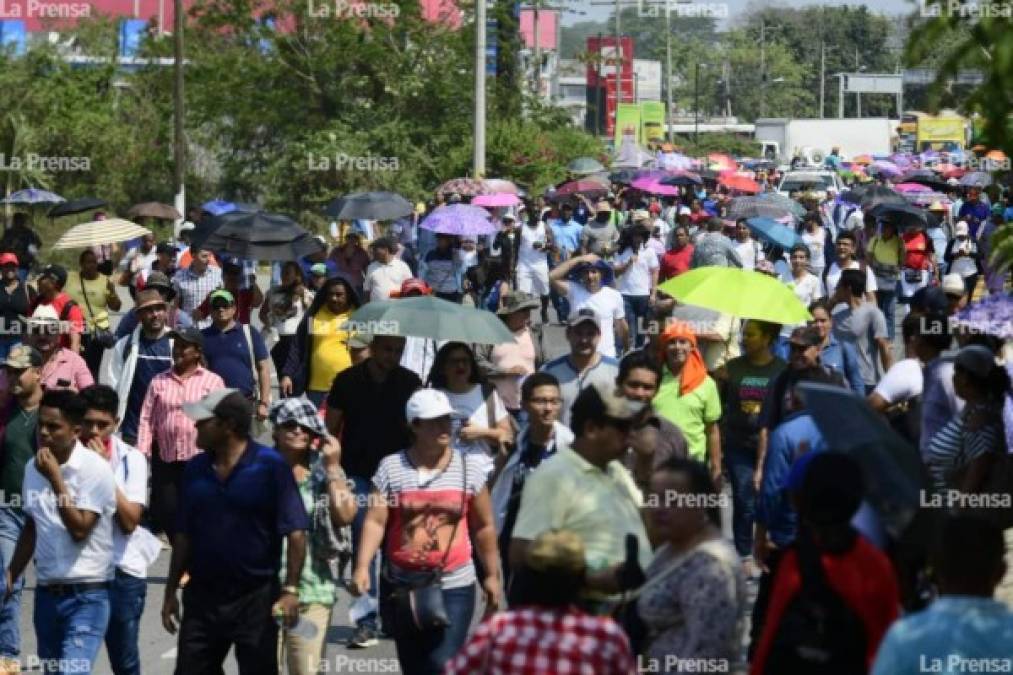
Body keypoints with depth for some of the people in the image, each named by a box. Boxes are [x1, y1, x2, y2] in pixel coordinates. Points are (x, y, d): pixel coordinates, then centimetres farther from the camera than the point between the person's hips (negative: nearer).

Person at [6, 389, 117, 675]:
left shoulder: (95, 469, -13)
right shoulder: (33, 468, 7)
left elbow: (79, 529, -19)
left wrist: (55, 479, -19)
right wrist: (11, 575, 16)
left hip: (85, 597, -7)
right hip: (46, 594, 7)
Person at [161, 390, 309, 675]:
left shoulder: (269, 466, -10)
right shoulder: (196, 469, 6)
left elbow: (295, 532, -12)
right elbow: (184, 535, 13)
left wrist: (290, 590, -19)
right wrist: (171, 592, 12)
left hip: (255, 599, -5)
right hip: (202, 597, 5)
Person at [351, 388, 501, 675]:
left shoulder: (469, 467, 2)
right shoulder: (391, 468, 0)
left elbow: (484, 527, 8)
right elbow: (375, 521, -8)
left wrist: (492, 575, 8)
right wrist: (362, 567, -20)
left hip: (454, 588, -1)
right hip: (401, 587, 1)